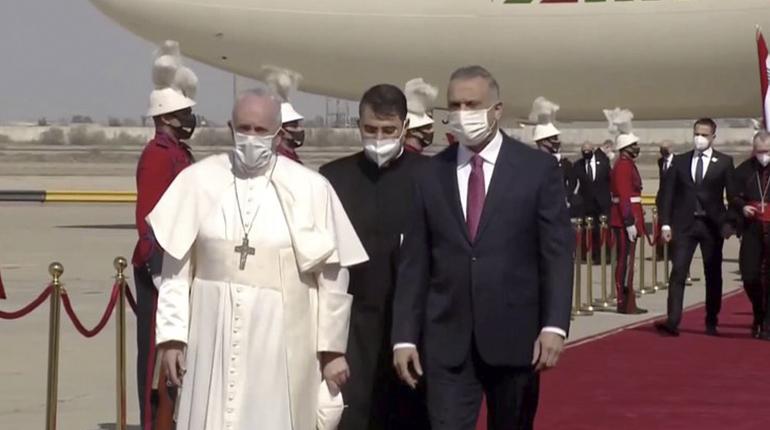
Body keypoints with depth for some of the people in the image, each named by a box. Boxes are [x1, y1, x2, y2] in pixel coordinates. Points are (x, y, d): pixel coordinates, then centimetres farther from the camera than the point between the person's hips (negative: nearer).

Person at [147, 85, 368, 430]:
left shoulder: (310, 189, -5)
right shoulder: (198, 181, -2)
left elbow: (332, 274, 0)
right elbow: (177, 267, 2)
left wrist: (333, 347, 3)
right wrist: (172, 336, 0)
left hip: (281, 342, -1)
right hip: (213, 338, 1)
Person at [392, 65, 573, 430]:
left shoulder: (538, 169, 0)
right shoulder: (430, 175, 6)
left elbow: (558, 253, -3)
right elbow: (414, 262, 6)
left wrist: (554, 325, -12)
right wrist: (405, 336, 1)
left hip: (514, 336, -1)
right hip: (447, 341, 1)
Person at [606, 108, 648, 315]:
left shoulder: (627, 165, 16)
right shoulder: (623, 166, -15)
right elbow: (624, 197, -21)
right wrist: (630, 223, -23)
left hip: (626, 219, 10)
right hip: (626, 219, -10)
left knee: (626, 260, 11)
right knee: (625, 261, -7)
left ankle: (628, 302, 15)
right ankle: (625, 303, -5)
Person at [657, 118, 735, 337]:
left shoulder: (724, 162, 2)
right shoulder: (679, 161, 6)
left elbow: (732, 195, 0)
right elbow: (668, 193, 5)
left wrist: (729, 223, -9)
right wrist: (665, 223, -3)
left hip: (712, 225, -1)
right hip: (684, 224, 1)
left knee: (713, 275, 7)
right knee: (678, 272, -9)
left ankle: (711, 322, 17)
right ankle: (672, 321, -15)